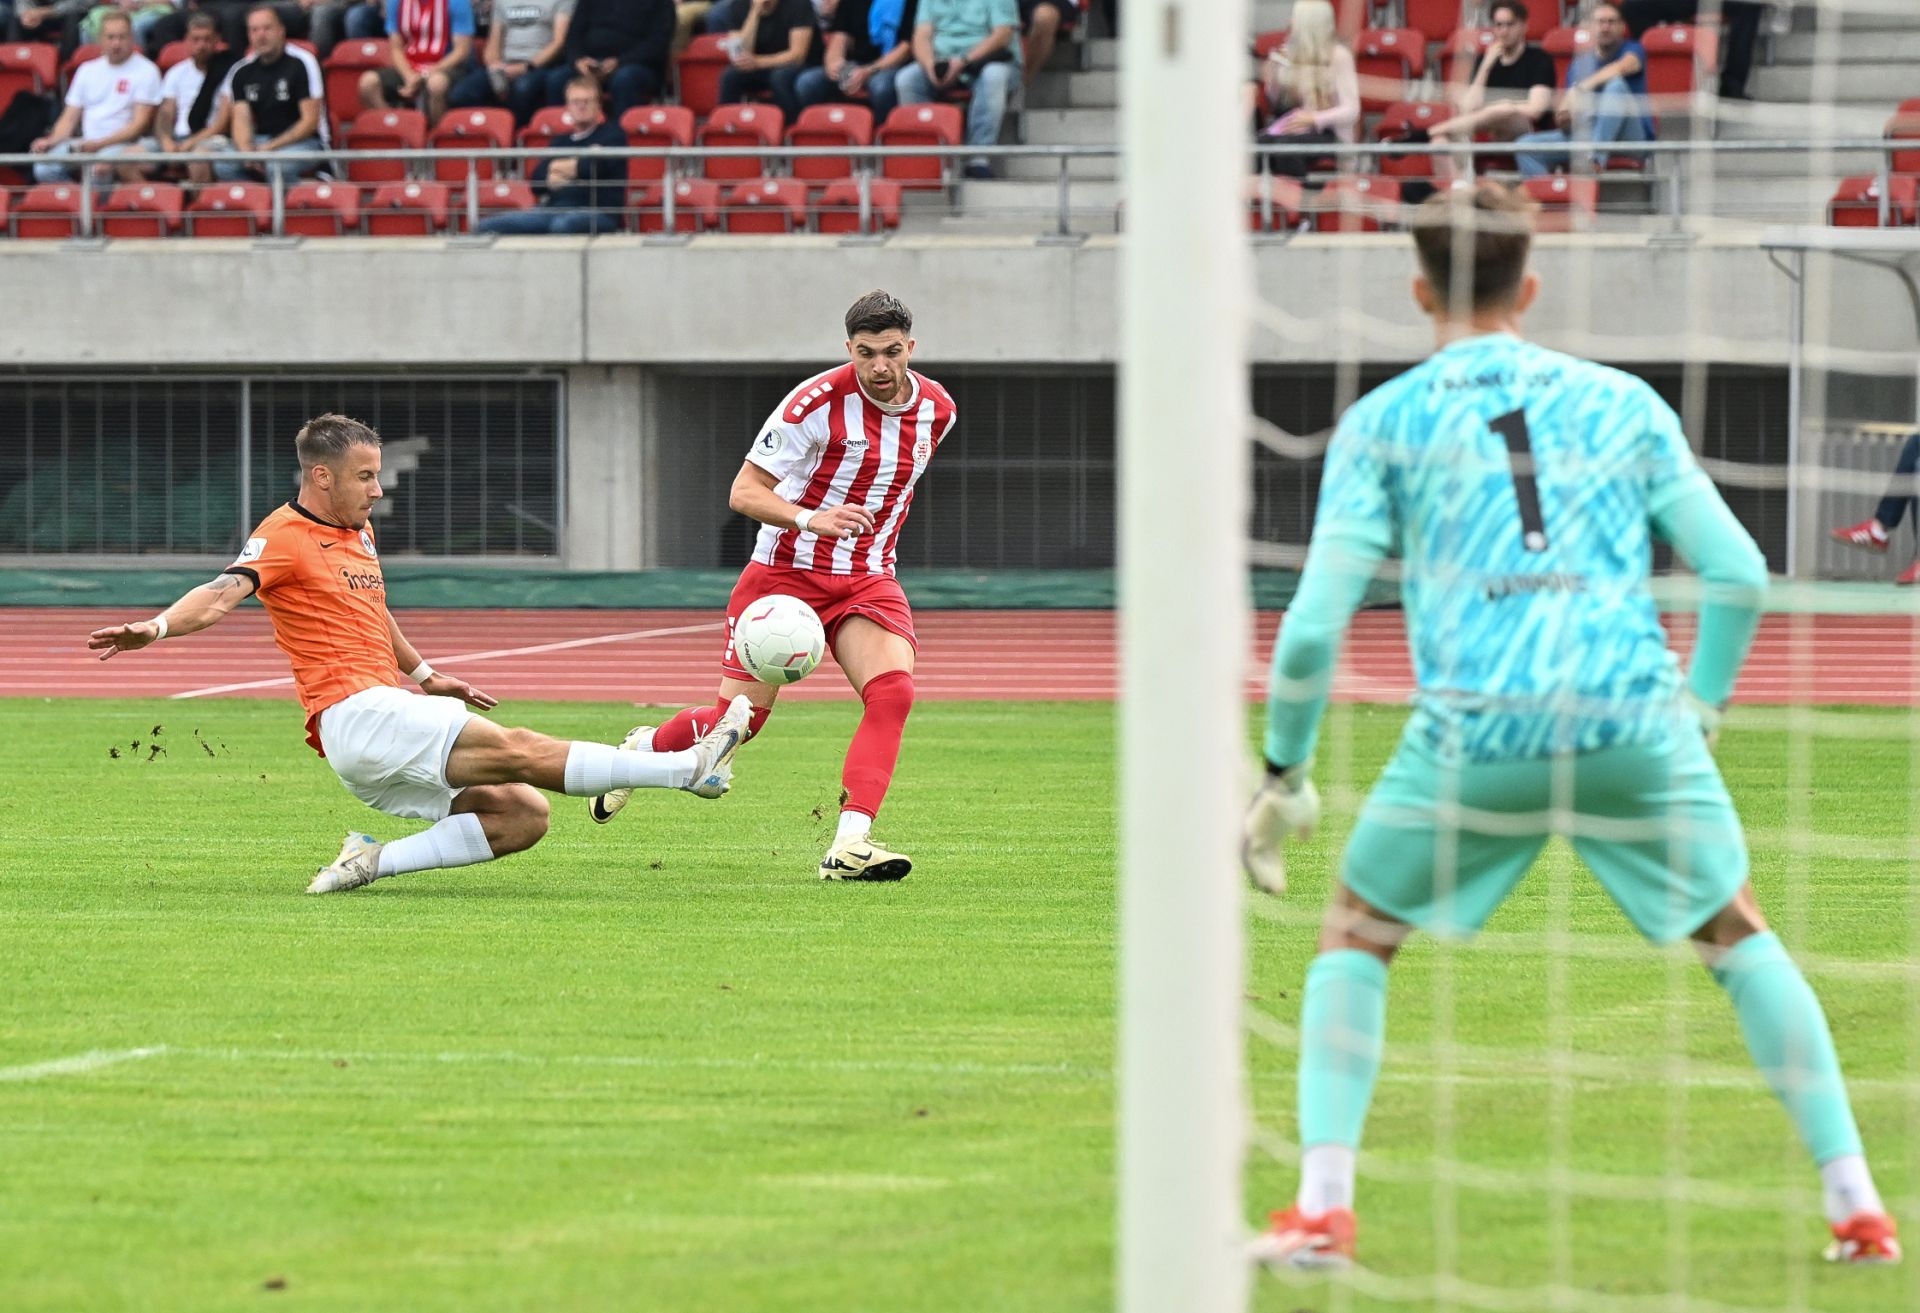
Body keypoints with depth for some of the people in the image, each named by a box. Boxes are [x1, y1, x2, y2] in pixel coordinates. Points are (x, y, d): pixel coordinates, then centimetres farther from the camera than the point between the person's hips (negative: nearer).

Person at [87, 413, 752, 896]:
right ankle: (690, 767, -26)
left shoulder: (359, 533, 20)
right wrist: (157, 627, -41)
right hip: (355, 716, -10)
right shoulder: (284, 537, -7)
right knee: (516, 751, -19)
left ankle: (374, 859, -6)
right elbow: (222, 594, -23)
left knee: (524, 814, -1)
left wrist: (424, 674, 42)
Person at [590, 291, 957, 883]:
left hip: (868, 581, 4)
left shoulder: (937, 410, 0)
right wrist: (810, 519, -34)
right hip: (784, 572, -4)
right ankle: (643, 749, 31)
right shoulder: (818, 401, -18)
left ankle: (850, 845, -27)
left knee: (893, 691, -23)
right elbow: (744, 491, -18)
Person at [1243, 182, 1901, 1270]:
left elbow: (1315, 621, 2)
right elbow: (1740, 575, 12)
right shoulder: (1622, 404, 14)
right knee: (1740, 936, 20)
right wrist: (1703, 708, 28)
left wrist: (1285, 777, 13)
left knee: (1355, 937, 20)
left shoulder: (1383, 423, 9)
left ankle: (1323, 1207, 5)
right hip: (1634, 725, 1)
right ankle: (1857, 1205, 15)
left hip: (1476, 733, -1)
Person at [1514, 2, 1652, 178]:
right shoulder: (1579, 63, 15)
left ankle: (1597, 156, -42)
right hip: (1584, 134, 4)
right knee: (1525, 146, -14)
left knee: (1616, 84, -33)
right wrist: (1564, 118, -13)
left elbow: (1623, 67, -23)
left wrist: (1580, 89, -32)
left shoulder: (1631, 49, 4)